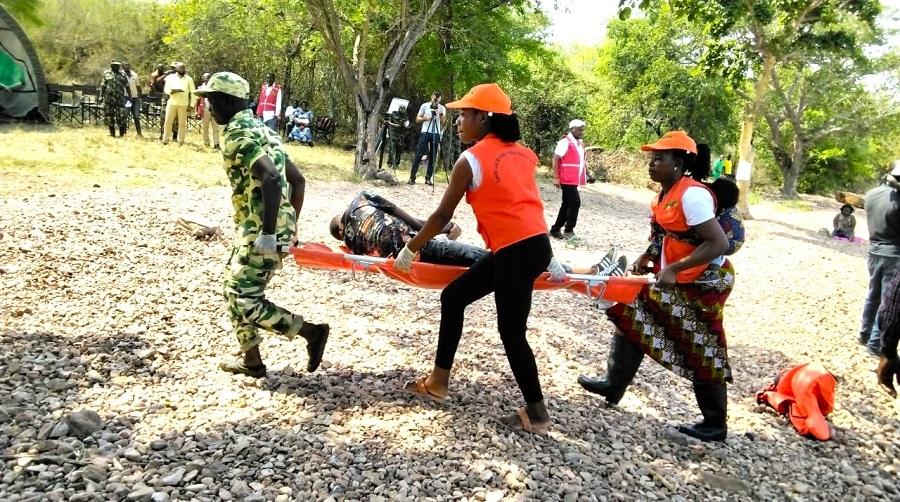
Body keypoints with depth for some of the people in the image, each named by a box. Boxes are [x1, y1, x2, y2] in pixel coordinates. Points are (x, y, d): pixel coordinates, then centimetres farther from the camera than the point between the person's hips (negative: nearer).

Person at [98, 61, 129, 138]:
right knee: (109, 116, 4)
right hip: (109, 98, 1)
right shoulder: (106, 74, 7)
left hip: (120, 98, -1)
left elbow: (127, 86, 11)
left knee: (122, 116, -7)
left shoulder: (122, 75, 7)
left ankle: (122, 133, 3)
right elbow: (102, 86, 8)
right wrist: (101, 96, 1)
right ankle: (112, 133, 14)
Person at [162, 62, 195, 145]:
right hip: (172, 103, 1)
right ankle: (165, 139, 11)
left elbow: (192, 92, 4)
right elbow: (166, 89, 4)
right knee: (168, 122, 1)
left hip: (183, 104, -1)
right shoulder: (170, 77, 7)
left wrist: (191, 105, -2)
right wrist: (172, 91, -17)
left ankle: (181, 141, 8)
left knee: (182, 123, 0)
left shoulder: (189, 79, 5)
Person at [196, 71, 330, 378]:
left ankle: (312, 332, -1)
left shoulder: (237, 134, -13)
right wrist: (291, 224, 21)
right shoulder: (259, 130, 17)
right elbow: (298, 179, 18)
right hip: (254, 228, 10)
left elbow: (270, 178, -28)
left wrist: (269, 232, -28)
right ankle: (252, 361, 25)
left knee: (245, 302, -5)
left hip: (260, 231, -10)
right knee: (236, 292, 18)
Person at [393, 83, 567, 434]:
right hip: (534, 243, 9)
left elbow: (442, 215, -5)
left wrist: (410, 250, 8)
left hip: (516, 251, -9)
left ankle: (537, 415, 15)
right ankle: (439, 382, 25)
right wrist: (548, 259, 19)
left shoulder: (472, 159, -8)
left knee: (511, 332, 3)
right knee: (453, 296, 16)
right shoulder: (521, 153, 13)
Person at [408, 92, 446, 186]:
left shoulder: (442, 108, 8)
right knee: (418, 155, -5)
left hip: (436, 134, 1)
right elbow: (417, 119, 6)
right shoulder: (424, 106, 6)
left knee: (432, 157, 1)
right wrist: (425, 118, -11)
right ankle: (412, 177, -4)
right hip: (425, 132, -1)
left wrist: (441, 115, -21)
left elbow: (442, 122, -2)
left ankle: (428, 178, 6)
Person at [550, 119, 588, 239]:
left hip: (574, 180, 9)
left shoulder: (580, 143, 14)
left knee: (567, 204, 11)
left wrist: (587, 174, 15)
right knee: (575, 203, -8)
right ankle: (569, 230, 4)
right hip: (567, 180, -9)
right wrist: (556, 178, -18)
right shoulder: (565, 142, -12)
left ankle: (555, 229, 18)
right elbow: (555, 159, -15)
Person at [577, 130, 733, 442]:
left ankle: (715, 425, 18)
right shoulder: (668, 192, 3)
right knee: (633, 321, 13)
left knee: (702, 352, 2)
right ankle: (614, 386, 28)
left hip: (703, 283, -9)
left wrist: (673, 269, -29)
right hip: (673, 278, 9)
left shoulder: (692, 194, -24)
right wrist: (648, 256, 0)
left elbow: (718, 243, -28)